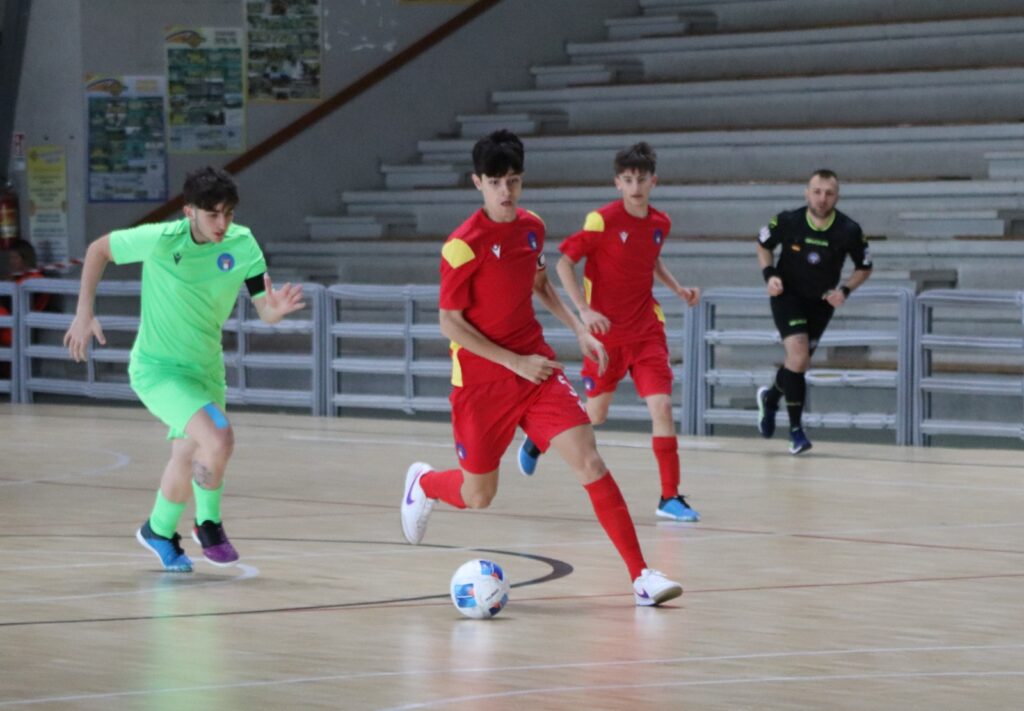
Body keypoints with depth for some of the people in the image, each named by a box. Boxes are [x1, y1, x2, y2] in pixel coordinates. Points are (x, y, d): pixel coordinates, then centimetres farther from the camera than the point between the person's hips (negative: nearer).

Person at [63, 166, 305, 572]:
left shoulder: (242, 244, -12)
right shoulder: (161, 240, -22)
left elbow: (264, 311, -12)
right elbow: (99, 250, -6)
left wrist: (276, 308, -36)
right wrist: (84, 314, -9)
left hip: (206, 368, 5)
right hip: (157, 368, -5)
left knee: (189, 460, 16)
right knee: (219, 438, -25)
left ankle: (160, 532, 45)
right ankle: (209, 524, 1)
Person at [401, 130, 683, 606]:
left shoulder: (531, 227, 3)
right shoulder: (464, 244, -16)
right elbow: (449, 323, -14)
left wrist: (578, 330, 11)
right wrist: (516, 362, -17)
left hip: (537, 367, 4)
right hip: (482, 379, -4)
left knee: (589, 462, -13)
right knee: (477, 496, 9)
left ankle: (641, 575, -15)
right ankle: (423, 483, 45)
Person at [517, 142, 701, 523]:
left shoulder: (660, 223, 2)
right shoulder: (602, 220, -14)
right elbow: (564, 263, -11)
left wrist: (678, 288, 9)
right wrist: (584, 310, -20)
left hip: (646, 330, 3)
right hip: (606, 330, -3)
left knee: (662, 406, -10)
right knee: (595, 413, 9)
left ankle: (670, 497, -6)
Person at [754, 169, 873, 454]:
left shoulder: (849, 231, -18)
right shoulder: (788, 222, -19)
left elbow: (864, 268, -1)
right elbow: (763, 245, 2)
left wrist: (845, 290, -18)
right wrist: (769, 274, -15)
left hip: (822, 302, 3)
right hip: (788, 294, -3)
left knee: (799, 363, 12)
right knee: (799, 357, -20)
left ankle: (770, 397, 46)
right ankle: (796, 429, -6)